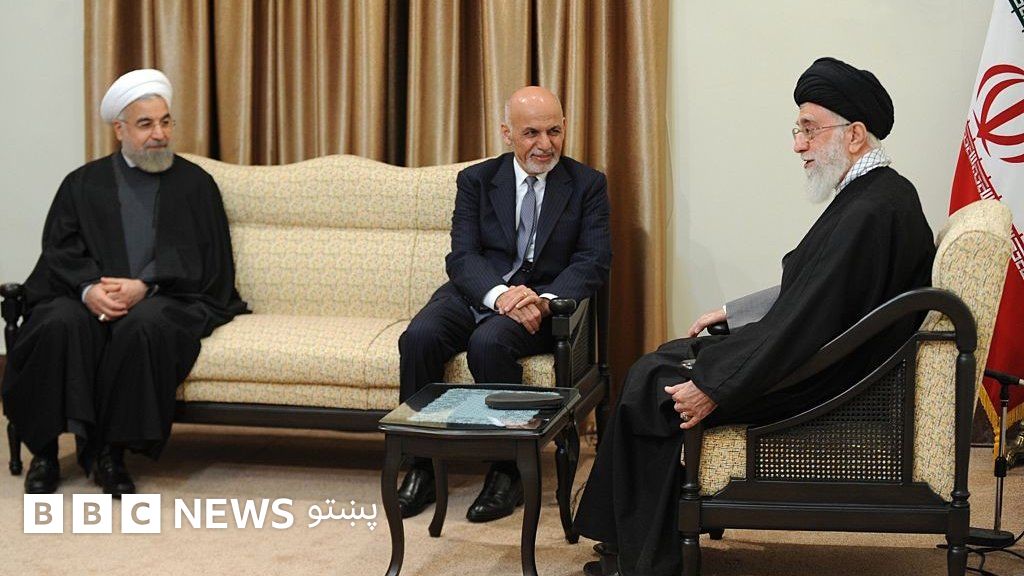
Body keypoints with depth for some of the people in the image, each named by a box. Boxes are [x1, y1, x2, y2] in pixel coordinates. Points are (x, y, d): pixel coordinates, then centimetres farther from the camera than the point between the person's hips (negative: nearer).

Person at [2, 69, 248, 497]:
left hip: (166, 296, -1)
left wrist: (144, 285, -14)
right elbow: (60, 252, 6)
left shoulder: (195, 183, 16)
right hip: (89, 294, 1)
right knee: (61, 324, -32)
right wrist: (89, 288, -16)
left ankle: (111, 452, -24)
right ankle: (44, 450, -20)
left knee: (143, 326, -36)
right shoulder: (83, 183, 19)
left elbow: (203, 258, 3)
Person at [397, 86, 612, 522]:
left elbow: (594, 262, -5)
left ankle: (507, 472, -20)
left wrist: (544, 298, -25)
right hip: (476, 292, 3)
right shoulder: (476, 180, 9)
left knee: (489, 342, -34)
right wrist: (499, 294, -25)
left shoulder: (588, 185, 5)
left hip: (539, 304, -2)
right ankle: (421, 466, -14)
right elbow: (462, 256, -3)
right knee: (419, 337, -27)